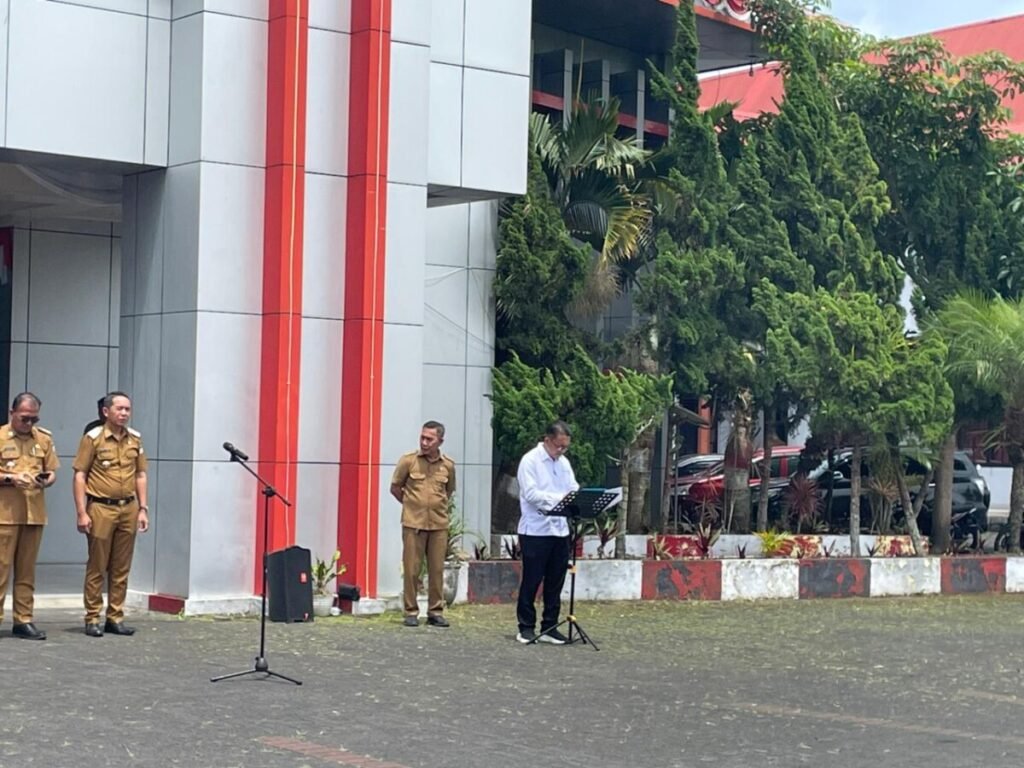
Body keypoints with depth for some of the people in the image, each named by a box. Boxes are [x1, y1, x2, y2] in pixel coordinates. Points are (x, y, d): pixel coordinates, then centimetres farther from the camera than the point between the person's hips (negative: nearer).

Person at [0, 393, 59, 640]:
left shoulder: (44, 439, 12)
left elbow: (52, 472, 14)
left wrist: (46, 480, -7)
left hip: (35, 512, 4)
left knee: (27, 570, 6)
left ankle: (23, 620, 10)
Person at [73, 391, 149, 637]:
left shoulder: (135, 439, 10)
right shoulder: (93, 438, -4)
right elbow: (80, 476, -5)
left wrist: (143, 509, 8)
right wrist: (82, 513, -10)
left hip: (128, 509, 4)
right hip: (100, 508, -4)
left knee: (121, 568, 6)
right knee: (97, 566, 0)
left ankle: (115, 618, 13)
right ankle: (92, 619, 7)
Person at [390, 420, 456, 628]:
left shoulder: (448, 465, 3)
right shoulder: (408, 461, -3)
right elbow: (395, 488, 8)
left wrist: (438, 507, 12)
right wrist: (411, 505, 9)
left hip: (439, 525, 2)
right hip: (413, 524, -2)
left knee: (437, 569, 5)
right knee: (411, 570, 0)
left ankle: (436, 611, 14)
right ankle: (411, 612, 9)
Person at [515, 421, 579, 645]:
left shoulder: (563, 463, 14)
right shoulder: (530, 460, -7)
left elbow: (574, 489, 11)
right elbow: (531, 494, -16)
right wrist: (561, 498, -25)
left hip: (560, 530, 6)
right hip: (535, 531, -6)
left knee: (555, 582, 8)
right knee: (531, 581, 1)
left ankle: (549, 627, 15)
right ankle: (526, 627, 10)